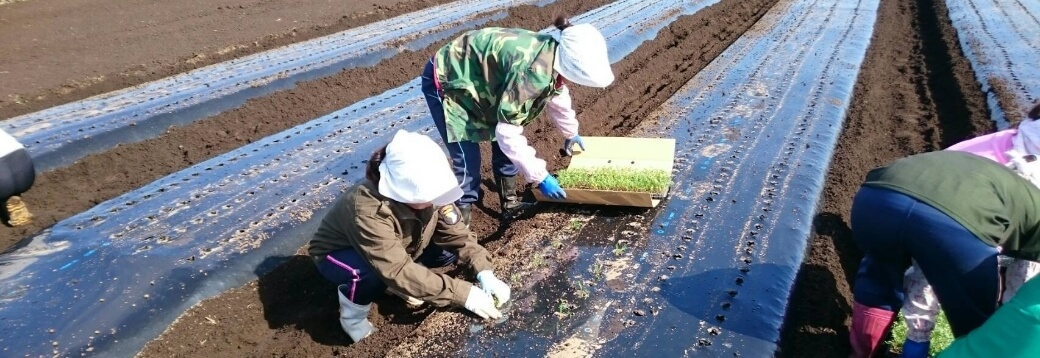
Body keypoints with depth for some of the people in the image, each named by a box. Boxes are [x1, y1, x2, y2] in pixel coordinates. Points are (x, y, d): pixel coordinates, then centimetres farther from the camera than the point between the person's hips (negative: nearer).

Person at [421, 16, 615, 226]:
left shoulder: (553, 55, -8)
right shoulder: (532, 71, -37)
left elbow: (557, 95, 15)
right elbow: (508, 133, -33)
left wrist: (570, 132, 29)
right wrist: (540, 177, -24)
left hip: (475, 80, 9)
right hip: (446, 82, -9)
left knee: (504, 147, 9)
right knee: (467, 159, -10)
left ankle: (510, 202, 24)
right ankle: (461, 214, 7)